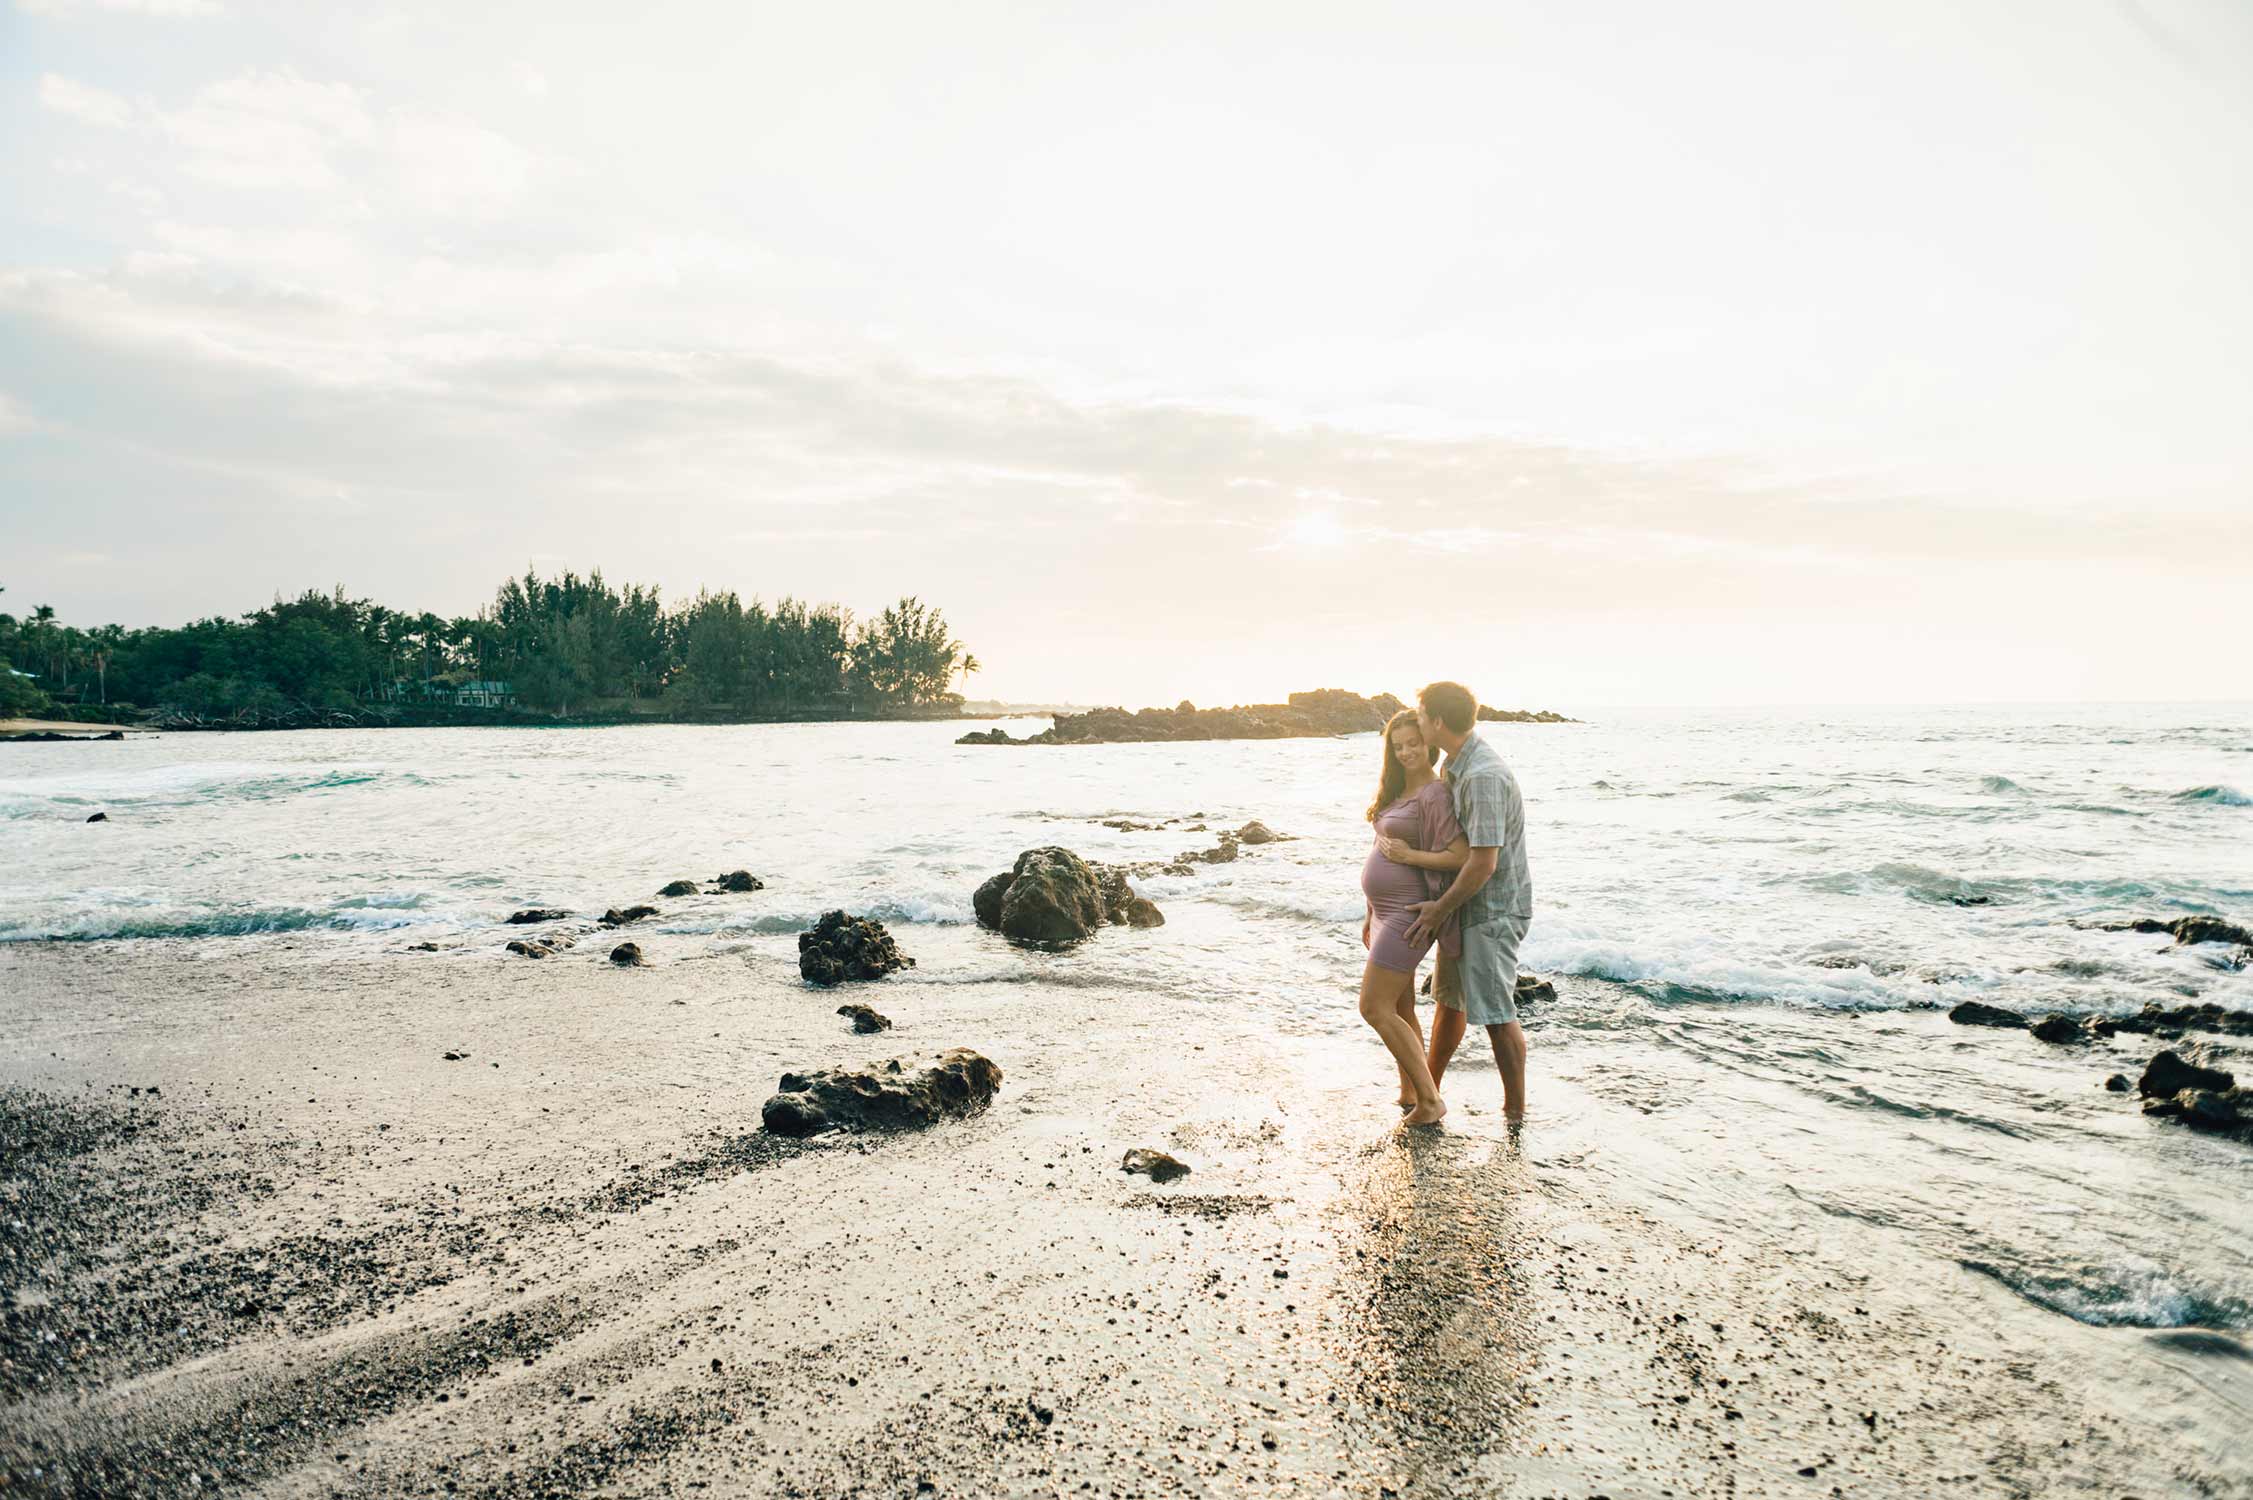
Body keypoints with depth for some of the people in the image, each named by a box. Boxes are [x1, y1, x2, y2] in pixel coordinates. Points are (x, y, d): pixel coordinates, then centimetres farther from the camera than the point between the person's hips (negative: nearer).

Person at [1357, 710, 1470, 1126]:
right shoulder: (1399, 792, 13)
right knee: (1400, 1010, 16)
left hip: (1409, 915, -10)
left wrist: (1408, 854, -18)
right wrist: (1371, 914, 20)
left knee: (1375, 1009, -9)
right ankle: (1410, 1094, 26)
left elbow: (1462, 857, -23)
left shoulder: (1434, 795, -16)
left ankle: (1430, 1099, 0)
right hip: (1387, 912, 10)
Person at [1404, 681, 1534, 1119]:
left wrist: (1440, 908, -16)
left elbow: (1484, 862, -27)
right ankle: (1427, 1088, 36)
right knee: (1450, 997, 21)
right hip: (1468, 906, 10)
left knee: (1495, 1012, -5)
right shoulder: (1457, 764, 6)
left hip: (1494, 909, -10)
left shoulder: (1483, 776, -26)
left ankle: (1516, 1112, 7)